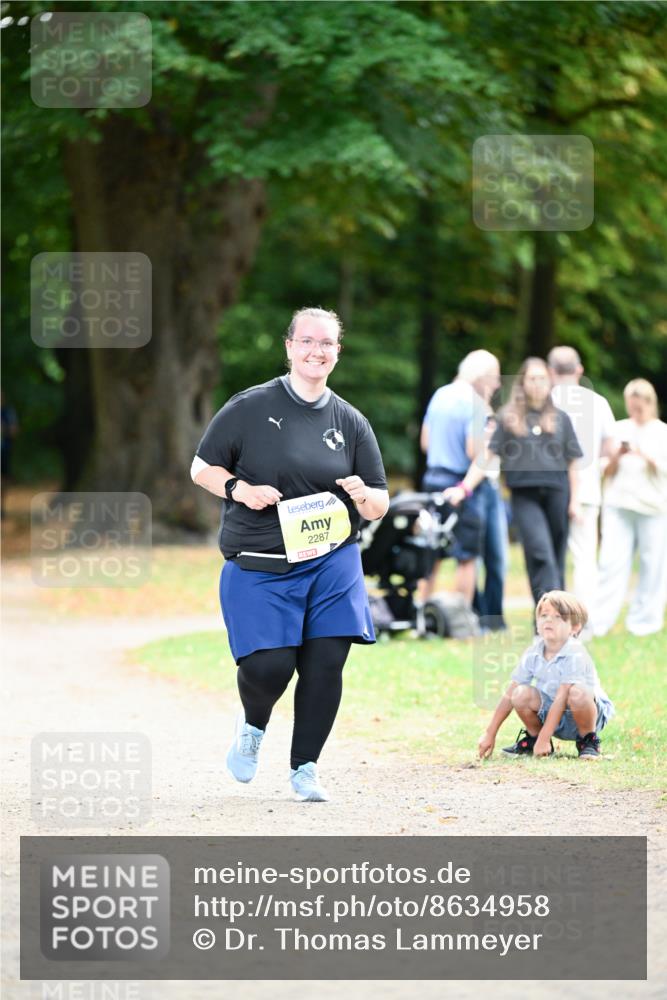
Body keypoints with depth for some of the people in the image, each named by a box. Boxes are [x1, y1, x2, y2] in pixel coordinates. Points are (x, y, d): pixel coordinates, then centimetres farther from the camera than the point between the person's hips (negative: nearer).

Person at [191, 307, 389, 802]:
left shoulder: (351, 422, 8)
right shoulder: (251, 407, 0)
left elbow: (380, 504, 12)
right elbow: (202, 467, 5)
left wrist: (365, 496, -12)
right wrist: (239, 489, -13)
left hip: (332, 561, 3)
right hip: (258, 566, -3)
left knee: (326, 664, -6)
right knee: (269, 665, -12)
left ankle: (305, 768, 12)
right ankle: (253, 726, 23)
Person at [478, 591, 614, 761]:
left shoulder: (574, 654, -25)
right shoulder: (533, 654, -7)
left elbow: (561, 698, -29)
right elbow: (509, 695, -3)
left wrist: (543, 739, -32)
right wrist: (490, 734, -5)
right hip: (553, 713, 5)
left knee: (577, 693, -36)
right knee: (521, 694, -20)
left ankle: (588, 741, -10)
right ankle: (532, 738, 7)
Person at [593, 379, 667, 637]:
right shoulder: (619, 429, 12)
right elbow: (607, 470, 10)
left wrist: (645, 456, -20)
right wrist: (618, 455, -9)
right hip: (619, 504, 1)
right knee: (612, 562, -5)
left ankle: (644, 620, 8)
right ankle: (599, 622, -7)